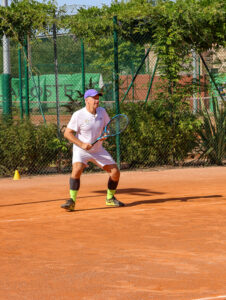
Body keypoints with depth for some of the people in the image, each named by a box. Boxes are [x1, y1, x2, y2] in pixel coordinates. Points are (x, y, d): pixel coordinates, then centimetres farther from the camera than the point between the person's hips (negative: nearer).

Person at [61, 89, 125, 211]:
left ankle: (110, 198, 21)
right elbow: (67, 133, -14)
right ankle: (71, 201, -26)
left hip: (98, 150, 5)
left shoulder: (102, 111, -3)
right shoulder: (78, 115, -17)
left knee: (115, 172, -1)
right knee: (77, 169, -31)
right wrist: (82, 144, -24)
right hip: (81, 150, -5)